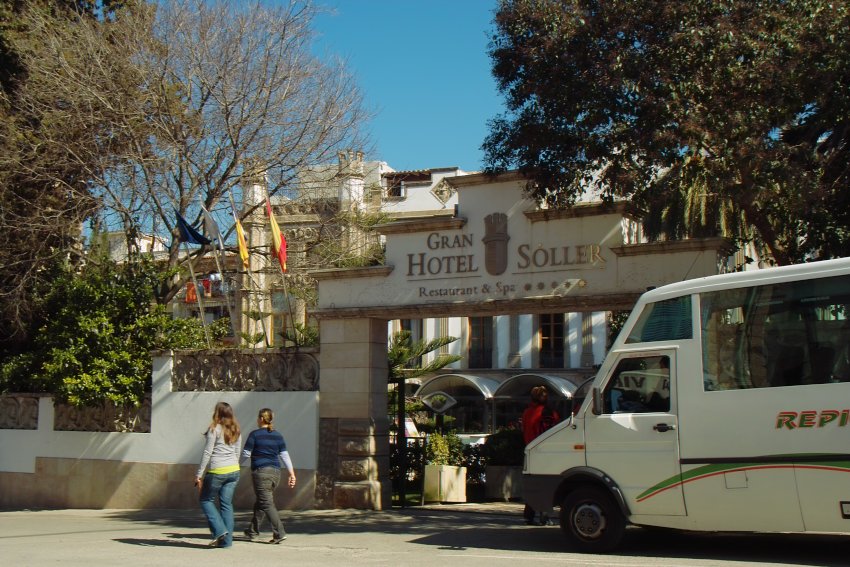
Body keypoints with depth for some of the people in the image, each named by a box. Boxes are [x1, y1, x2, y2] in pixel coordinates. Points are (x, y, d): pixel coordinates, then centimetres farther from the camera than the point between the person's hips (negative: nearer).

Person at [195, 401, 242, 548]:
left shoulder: (214, 429, -8)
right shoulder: (236, 431, 11)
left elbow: (207, 452, -9)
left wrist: (199, 474, -6)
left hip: (217, 471, -6)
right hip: (234, 470, 6)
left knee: (206, 500, 10)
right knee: (227, 504, 9)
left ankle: (219, 530, -3)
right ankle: (227, 540, 6)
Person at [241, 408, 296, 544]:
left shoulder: (254, 434, -6)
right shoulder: (278, 435, 9)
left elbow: (245, 454, -4)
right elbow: (285, 455, 6)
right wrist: (291, 473, 7)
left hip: (261, 472, -7)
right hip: (275, 472, 7)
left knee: (267, 504, -8)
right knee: (260, 502, 18)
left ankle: (279, 533, -17)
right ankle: (253, 531, 27)